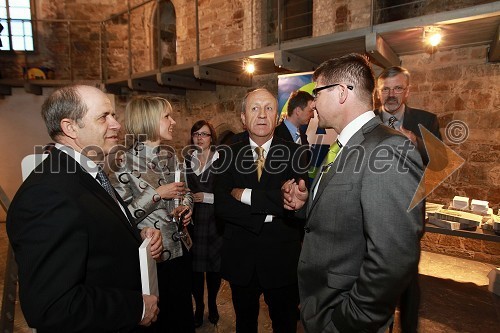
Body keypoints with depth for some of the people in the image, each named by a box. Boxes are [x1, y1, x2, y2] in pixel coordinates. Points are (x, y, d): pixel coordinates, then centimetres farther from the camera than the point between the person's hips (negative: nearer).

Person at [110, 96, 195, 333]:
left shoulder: (170, 154, 3)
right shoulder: (125, 161, -15)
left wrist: (186, 206, -6)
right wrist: (157, 194, -22)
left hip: (180, 248, 6)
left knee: (184, 313, 21)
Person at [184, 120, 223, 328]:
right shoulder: (187, 160, 7)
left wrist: (206, 197, -13)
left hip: (214, 221, -2)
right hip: (193, 221, 3)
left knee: (214, 264, 10)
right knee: (195, 266, 8)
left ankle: (212, 304, 34)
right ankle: (198, 306, 30)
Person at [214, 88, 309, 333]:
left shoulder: (293, 153, -8)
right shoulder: (228, 155, -4)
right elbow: (221, 205, -12)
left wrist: (247, 195, -20)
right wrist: (266, 214, -20)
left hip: (282, 258, -1)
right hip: (240, 259, 2)